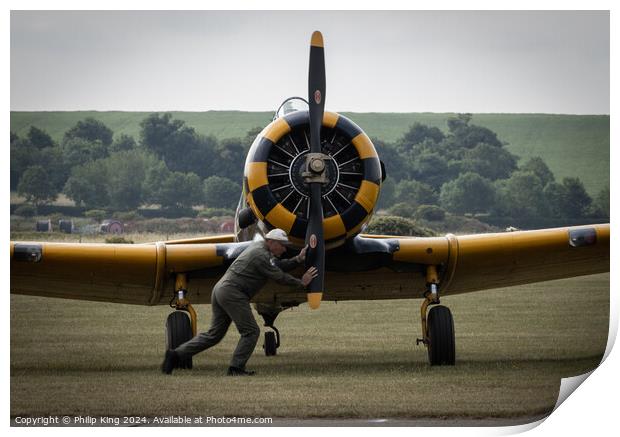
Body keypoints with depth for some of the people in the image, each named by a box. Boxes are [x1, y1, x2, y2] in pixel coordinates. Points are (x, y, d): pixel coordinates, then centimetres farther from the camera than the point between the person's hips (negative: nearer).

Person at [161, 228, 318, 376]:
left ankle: (176, 354, 4)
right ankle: (236, 368, -1)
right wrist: (301, 282, 3)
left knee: (214, 334, 10)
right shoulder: (262, 255, -12)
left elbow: (277, 266, 23)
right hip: (232, 293, -10)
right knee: (251, 332, -2)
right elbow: (279, 277, -8)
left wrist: (298, 259, 15)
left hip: (220, 289, 10)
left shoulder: (258, 246, 18)